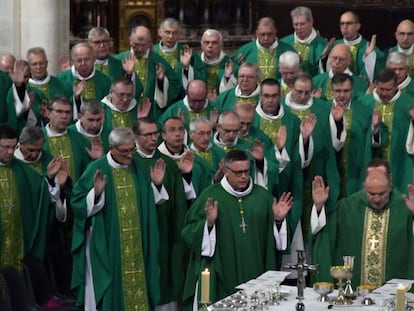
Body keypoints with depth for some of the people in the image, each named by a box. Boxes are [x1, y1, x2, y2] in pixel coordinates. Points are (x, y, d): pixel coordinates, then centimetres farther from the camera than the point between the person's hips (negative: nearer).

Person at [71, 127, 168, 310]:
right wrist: (96, 193, -29)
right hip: (106, 243, -5)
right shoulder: (97, 170, -10)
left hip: (136, 243, 5)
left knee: (136, 281, 8)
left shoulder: (136, 168, 5)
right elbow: (79, 204, -13)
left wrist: (156, 185, -3)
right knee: (109, 288, 1)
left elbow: (149, 202, 14)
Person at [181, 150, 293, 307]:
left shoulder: (262, 195, 8)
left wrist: (278, 219, -9)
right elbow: (190, 232, -5)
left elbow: (274, 236, 10)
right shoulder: (210, 196, -2)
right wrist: (209, 222, -22)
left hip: (256, 271, 3)